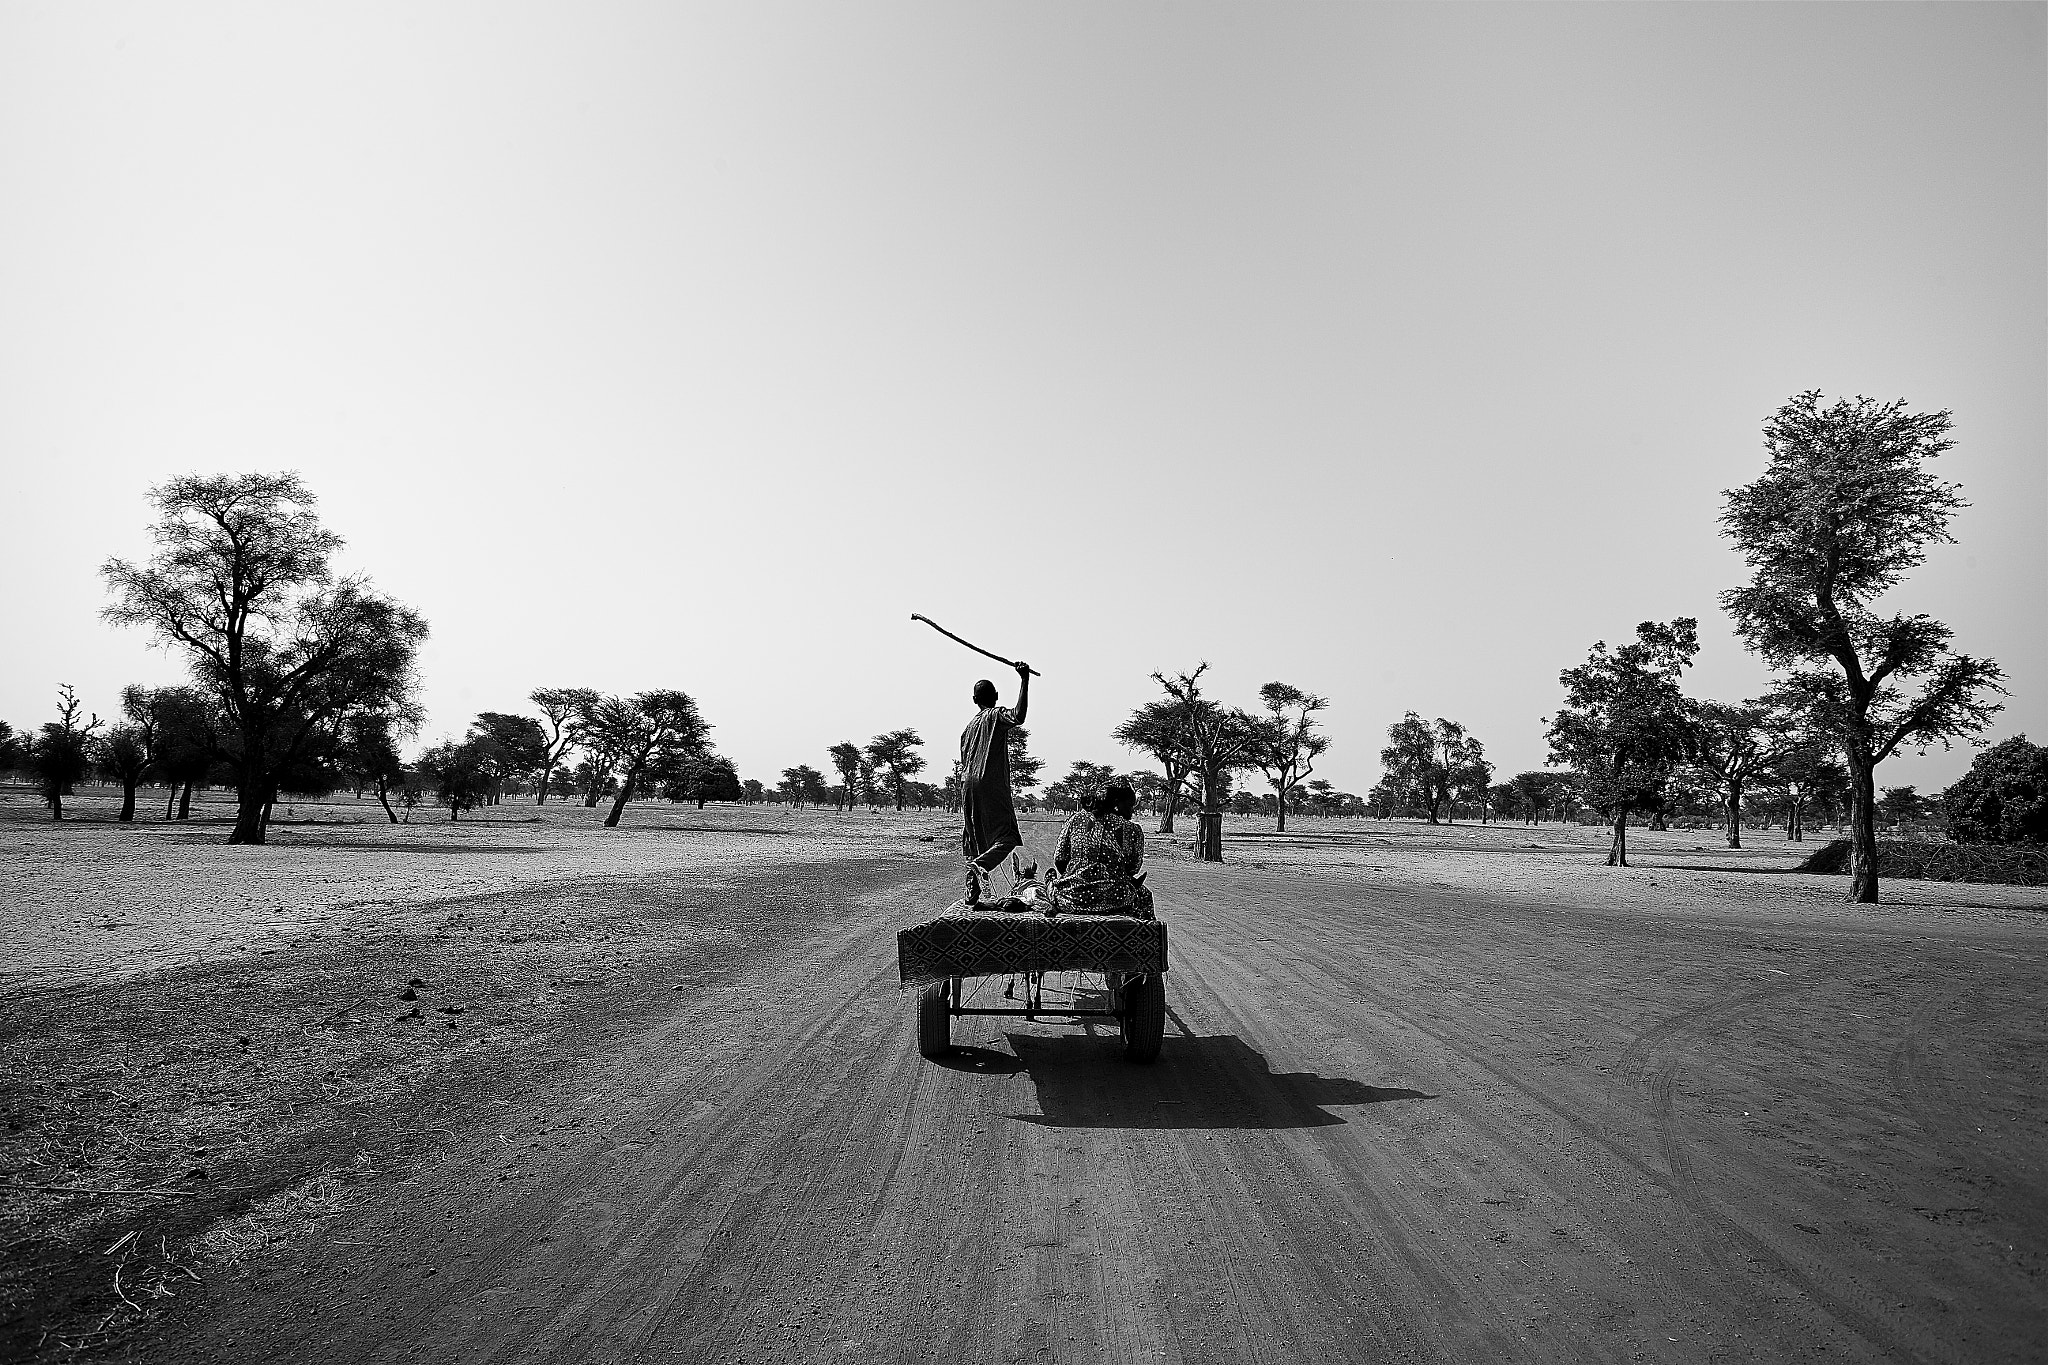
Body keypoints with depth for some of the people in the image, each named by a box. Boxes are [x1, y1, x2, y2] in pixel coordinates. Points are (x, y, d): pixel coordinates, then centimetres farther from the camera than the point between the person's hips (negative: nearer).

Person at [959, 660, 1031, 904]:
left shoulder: (968, 726, 20)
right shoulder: (997, 715, 0)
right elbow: (1019, 717, -24)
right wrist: (1024, 680, -22)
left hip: (968, 787, 7)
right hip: (992, 786, -6)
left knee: (974, 842, 9)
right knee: (1008, 837, -2)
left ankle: (972, 895, 5)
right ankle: (981, 865, -28)